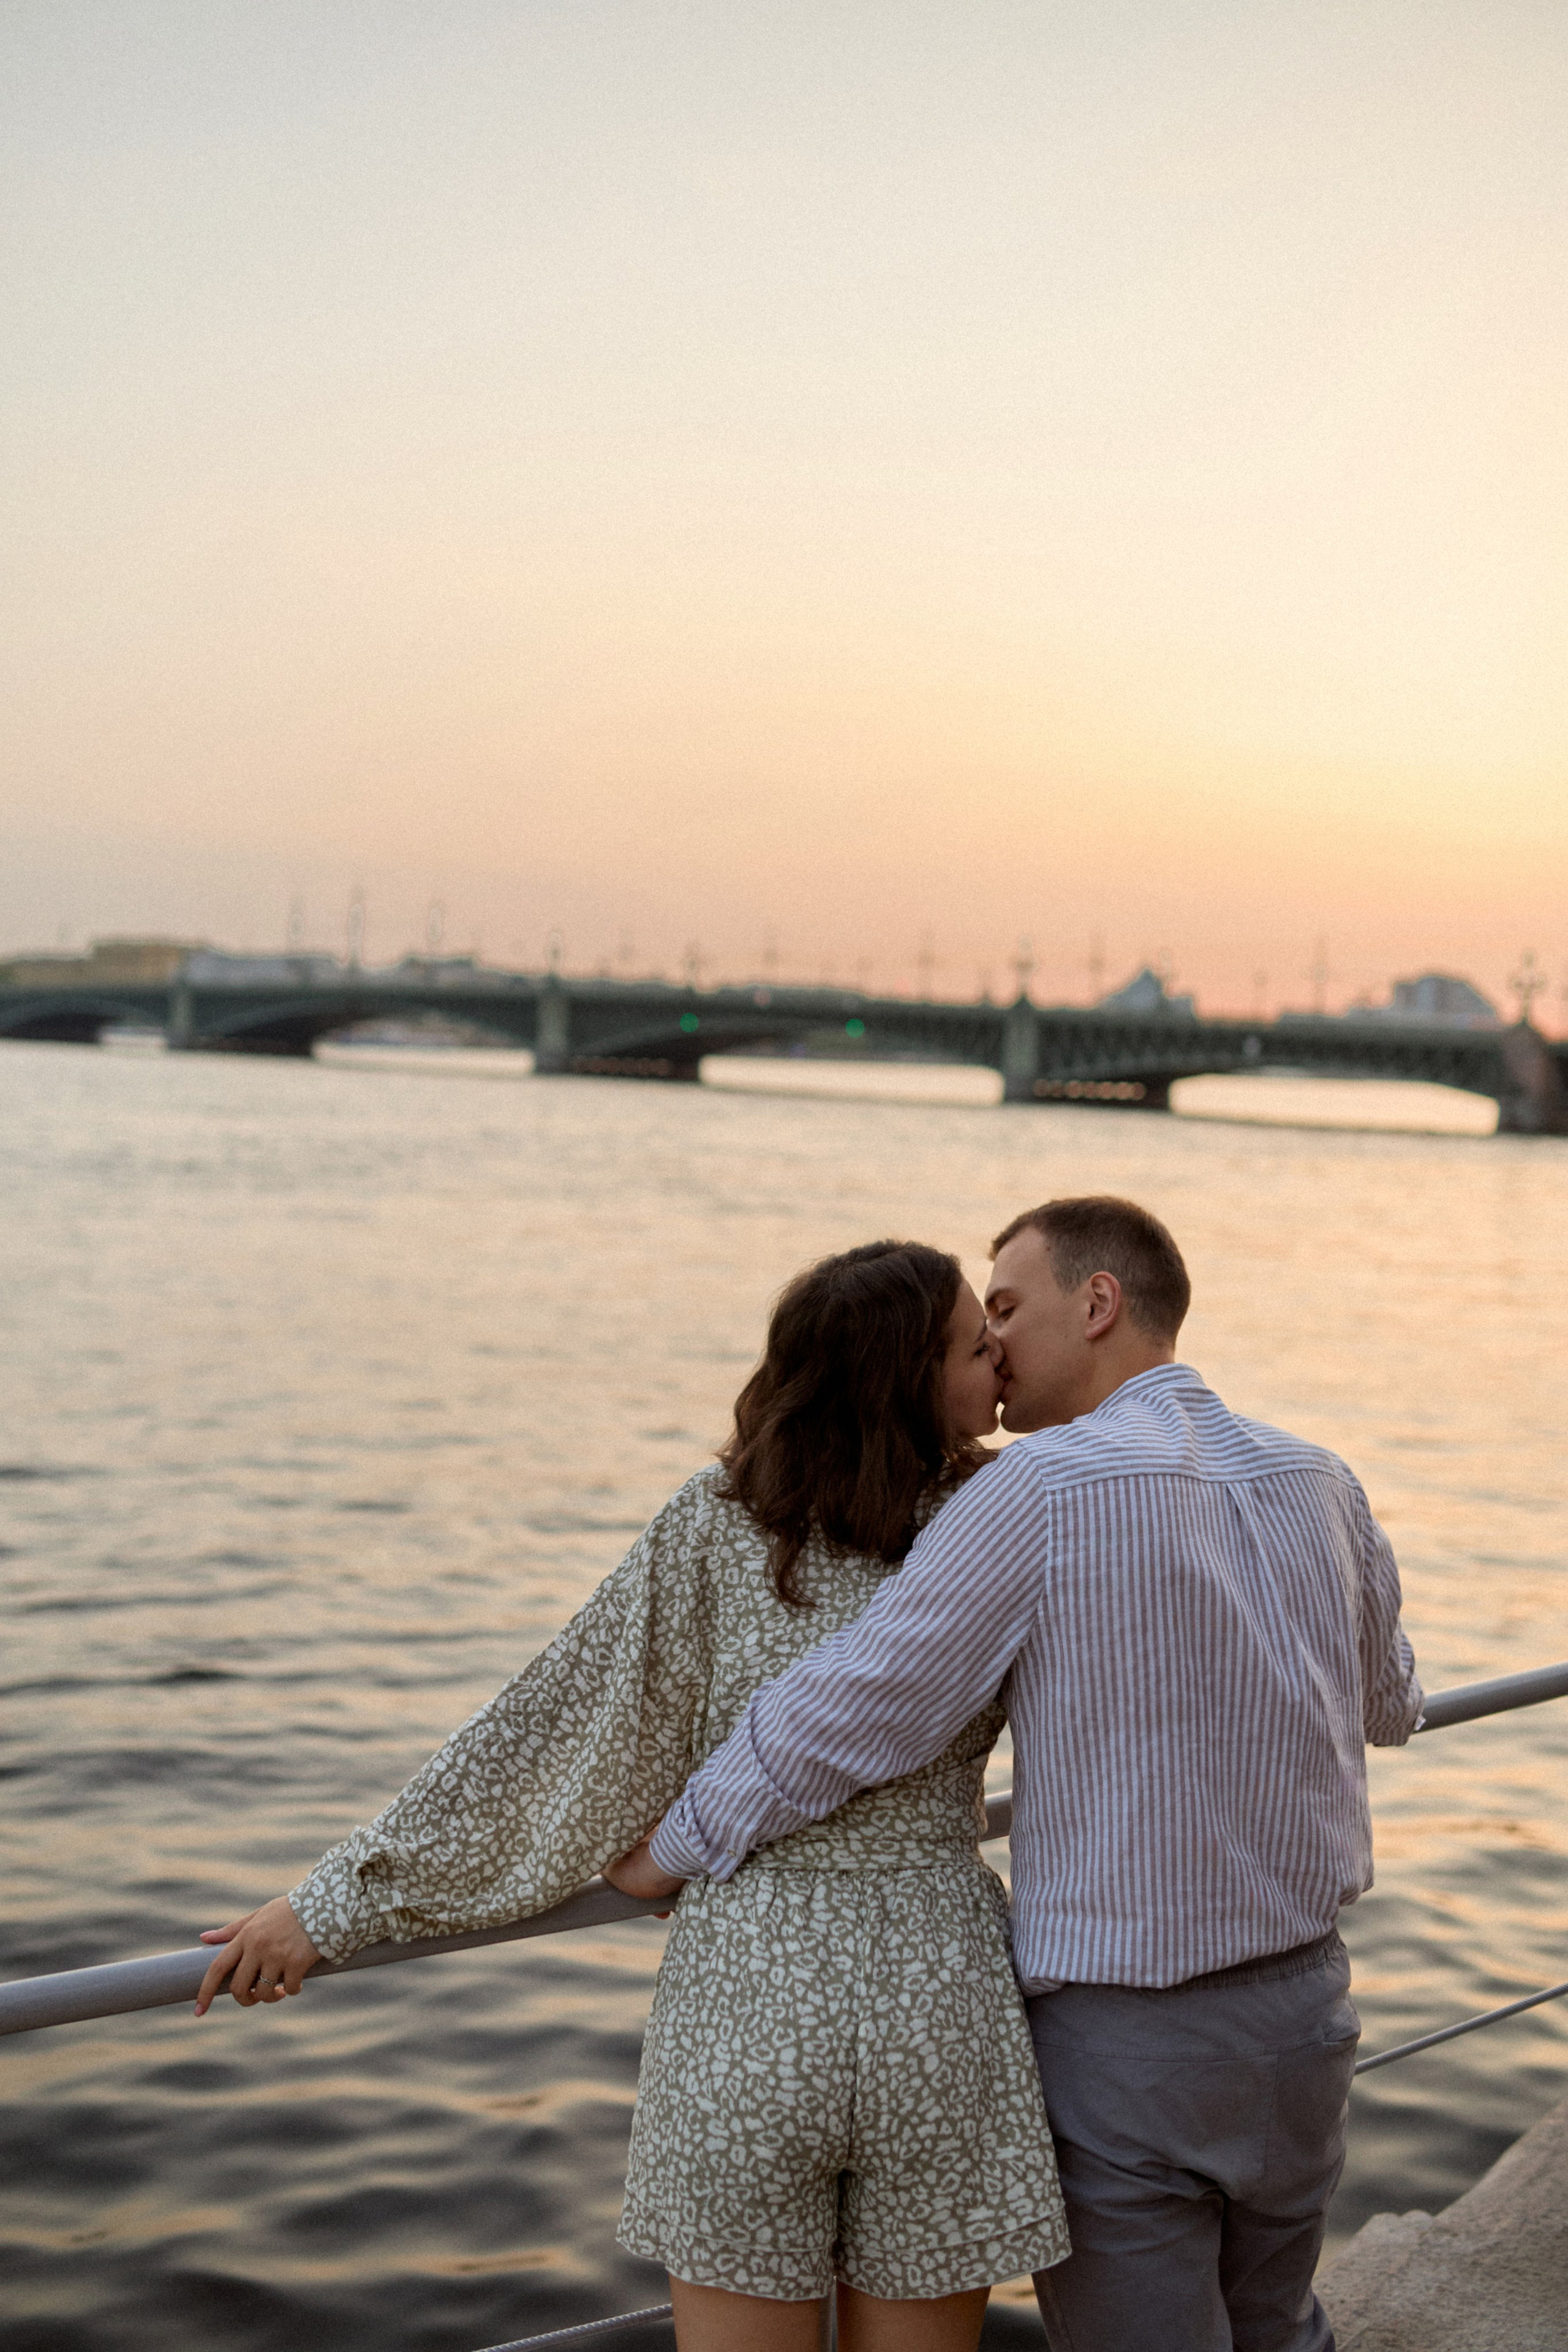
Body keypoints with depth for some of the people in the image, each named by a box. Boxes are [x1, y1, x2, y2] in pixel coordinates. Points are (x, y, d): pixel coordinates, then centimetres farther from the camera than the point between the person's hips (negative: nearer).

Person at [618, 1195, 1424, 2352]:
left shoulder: (1045, 1487, -18)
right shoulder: (1322, 1482, 0)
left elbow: (851, 1706, -17)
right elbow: (1390, 1707, 17)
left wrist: (679, 1845, -2)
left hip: (1124, 2033, -6)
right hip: (1305, 2005, 6)